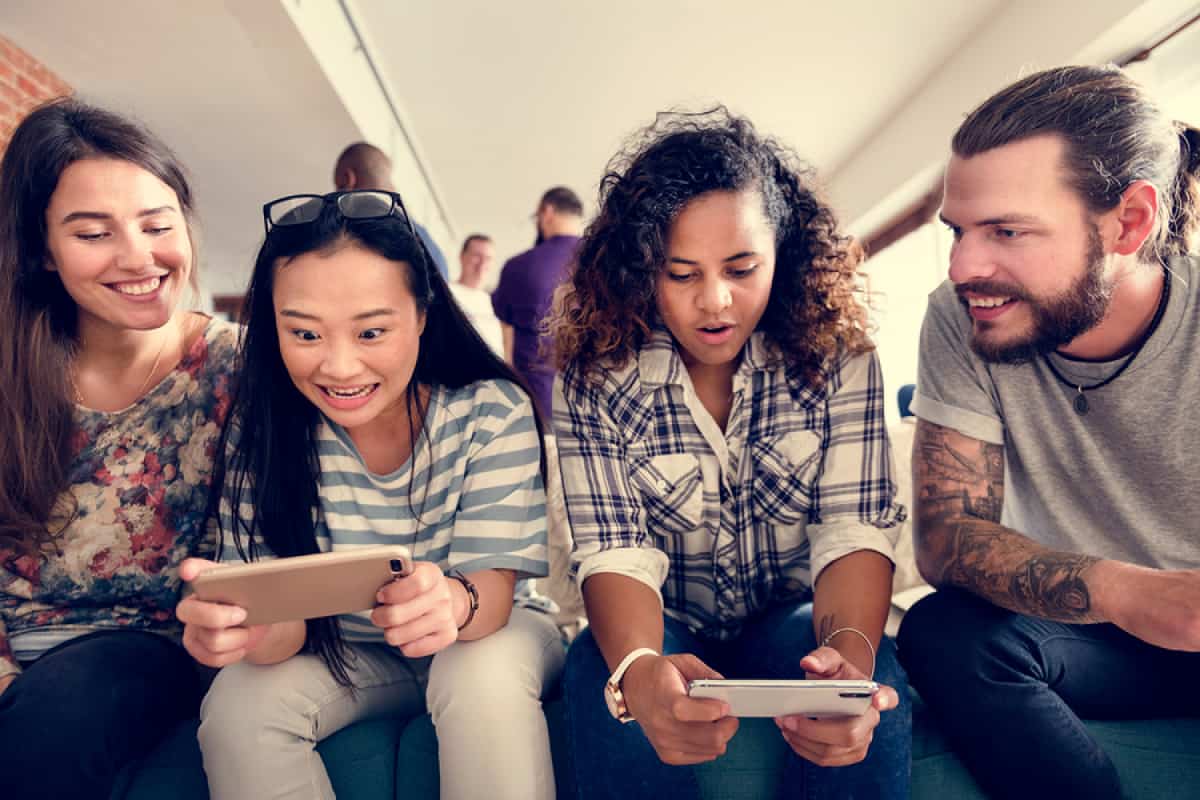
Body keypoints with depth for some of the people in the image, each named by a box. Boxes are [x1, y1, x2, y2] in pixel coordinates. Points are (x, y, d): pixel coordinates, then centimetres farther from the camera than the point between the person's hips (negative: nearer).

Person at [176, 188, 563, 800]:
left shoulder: (494, 412, -21)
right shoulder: (261, 428, -16)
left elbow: (493, 591, -24)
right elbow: (286, 624, -20)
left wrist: (454, 602, -50)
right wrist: (252, 623, -46)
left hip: (486, 634, -1)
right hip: (342, 652, 2)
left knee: (485, 678, -33)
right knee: (238, 705, -24)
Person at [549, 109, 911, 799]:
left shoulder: (838, 357, -8)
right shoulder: (598, 376, -10)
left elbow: (855, 531, -14)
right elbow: (616, 552, -16)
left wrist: (851, 651, -36)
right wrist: (639, 670, -39)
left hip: (797, 619, 1)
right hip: (665, 628, 0)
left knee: (872, 698, -31)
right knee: (601, 683, -33)